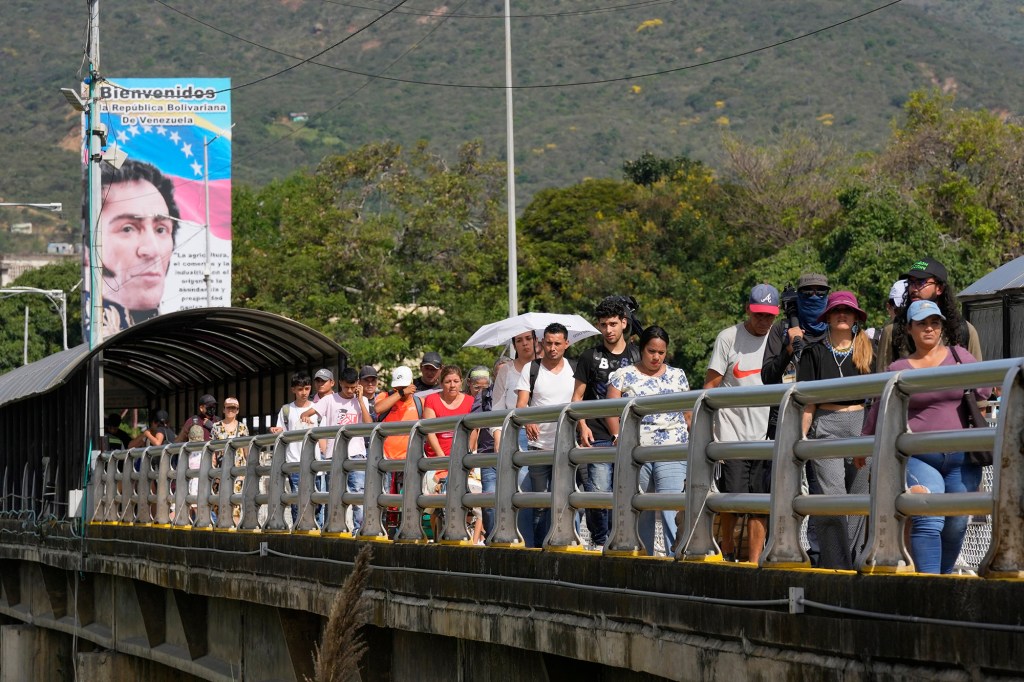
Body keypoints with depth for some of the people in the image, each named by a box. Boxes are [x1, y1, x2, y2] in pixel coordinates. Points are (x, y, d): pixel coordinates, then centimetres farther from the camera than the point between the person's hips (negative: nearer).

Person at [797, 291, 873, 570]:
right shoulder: (815, 352, 8)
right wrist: (800, 437, -2)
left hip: (861, 424, 2)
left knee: (856, 498, 2)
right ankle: (837, 566, -15)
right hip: (826, 426, -2)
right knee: (833, 496, -16)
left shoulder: (867, 350, 13)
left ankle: (849, 562, 10)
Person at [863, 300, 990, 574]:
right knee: (928, 522, -16)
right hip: (919, 456, -2)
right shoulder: (898, 369, 8)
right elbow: (879, 410, 21)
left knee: (956, 524, 6)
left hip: (962, 457, 2)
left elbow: (984, 391, 20)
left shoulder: (959, 356, 10)